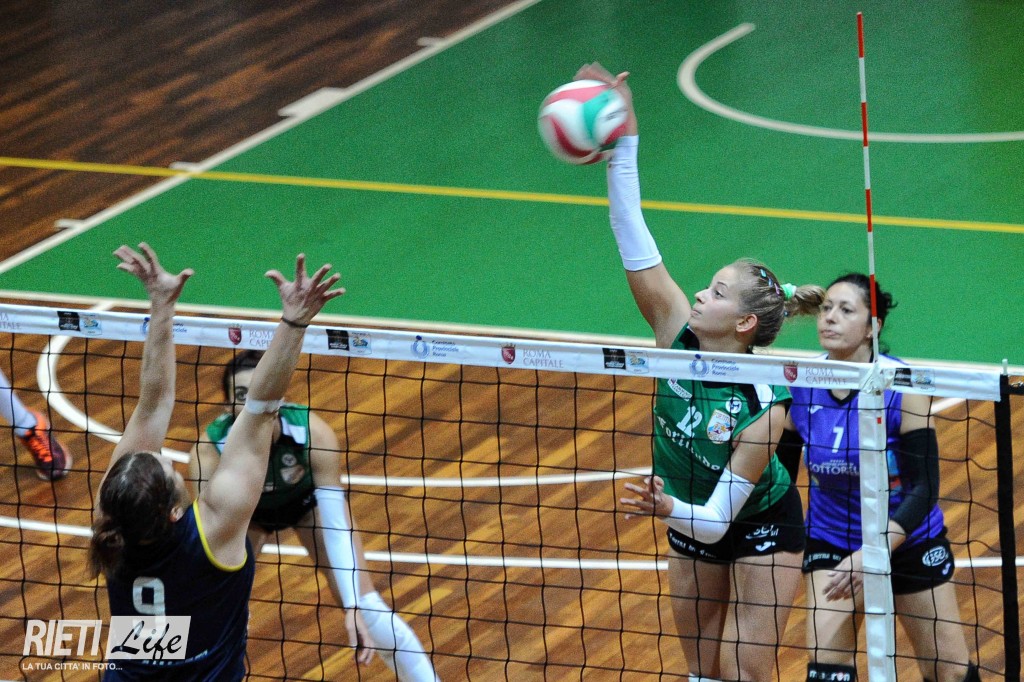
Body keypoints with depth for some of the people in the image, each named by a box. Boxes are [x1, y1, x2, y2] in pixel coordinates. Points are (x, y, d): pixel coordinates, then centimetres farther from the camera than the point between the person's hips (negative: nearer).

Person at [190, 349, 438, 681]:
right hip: (249, 513, 0)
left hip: (308, 502, 0)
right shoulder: (210, 449, -39)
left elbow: (336, 527, -36)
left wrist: (353, 605, -43)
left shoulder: (313, 433, -39)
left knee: (366, 608, -7)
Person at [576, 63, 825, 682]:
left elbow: (716, 520, -31)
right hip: (692, 527, 5)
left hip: (761, 527, -5)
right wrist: (624, 148, -36)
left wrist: (668, 510, -52)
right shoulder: (679, 334, -21)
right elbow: (635, 245, -28)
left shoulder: (764, 409, -33)